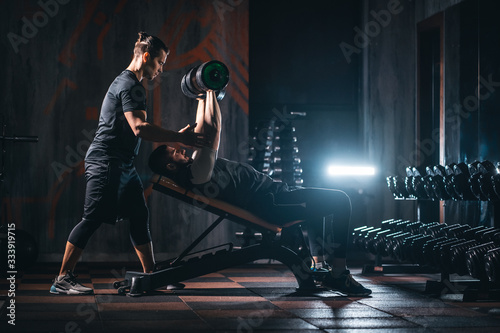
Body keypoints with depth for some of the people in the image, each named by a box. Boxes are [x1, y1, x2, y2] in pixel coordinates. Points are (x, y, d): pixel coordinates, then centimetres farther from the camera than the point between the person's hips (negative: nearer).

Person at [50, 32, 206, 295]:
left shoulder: (127, 83, 21)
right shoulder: (130, 86, -13)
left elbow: (136, 128, 26)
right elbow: (139, 128, -25)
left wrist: (175, 137, 22)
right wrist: (179, 138, -22)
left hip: (122, 164, 11)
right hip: (106, 162, -11)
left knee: (139, 217, 9)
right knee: (93, 219, -11)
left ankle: (150, 274, 13)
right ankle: (63, 279, -9)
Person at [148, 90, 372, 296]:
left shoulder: (191, 171, 13)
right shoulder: (197, 172, -18)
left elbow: (201, 131, 23)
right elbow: (212, 129, -21)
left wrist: (203, 97, 20)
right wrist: (210, 90, -13)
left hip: (271, 192, 11)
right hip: (269, 203, -11)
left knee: (319, 202, 30)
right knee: (339, 201, -13)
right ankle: (338, 275, -10)